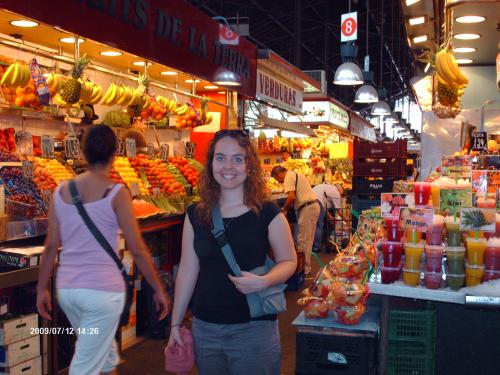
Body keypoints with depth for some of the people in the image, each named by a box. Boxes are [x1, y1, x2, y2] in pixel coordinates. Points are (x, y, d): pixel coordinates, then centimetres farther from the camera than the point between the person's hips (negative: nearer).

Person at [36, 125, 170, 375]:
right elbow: (137, 249, -11)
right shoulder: (116, 193, -11)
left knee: (105, 353, 25)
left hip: (67, 288, 5)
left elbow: (51, 246, 5)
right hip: (103, 290, -5)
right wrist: (158, 289, -2)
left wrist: (42, 288, 16)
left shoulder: (61, 191, 2)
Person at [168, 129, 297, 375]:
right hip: (204, 328, 3)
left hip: (254, 328, -3)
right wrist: (176, 323, 7)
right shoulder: (196, 215, 2)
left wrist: (263, 281, -20)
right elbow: (187, 270, 7)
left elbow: (288, 261, 0)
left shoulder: (268, 214, -7)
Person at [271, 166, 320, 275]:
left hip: (307, 208, -10)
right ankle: (306, 266, 22)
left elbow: (292, 197, -21)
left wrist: (283, 209, -6)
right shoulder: (297, 174, 23)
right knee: (308, 239, 15)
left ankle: (303, 268, 1)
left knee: (302, 240, -4)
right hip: (314, 205, 10)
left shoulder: (288, 177, -8)